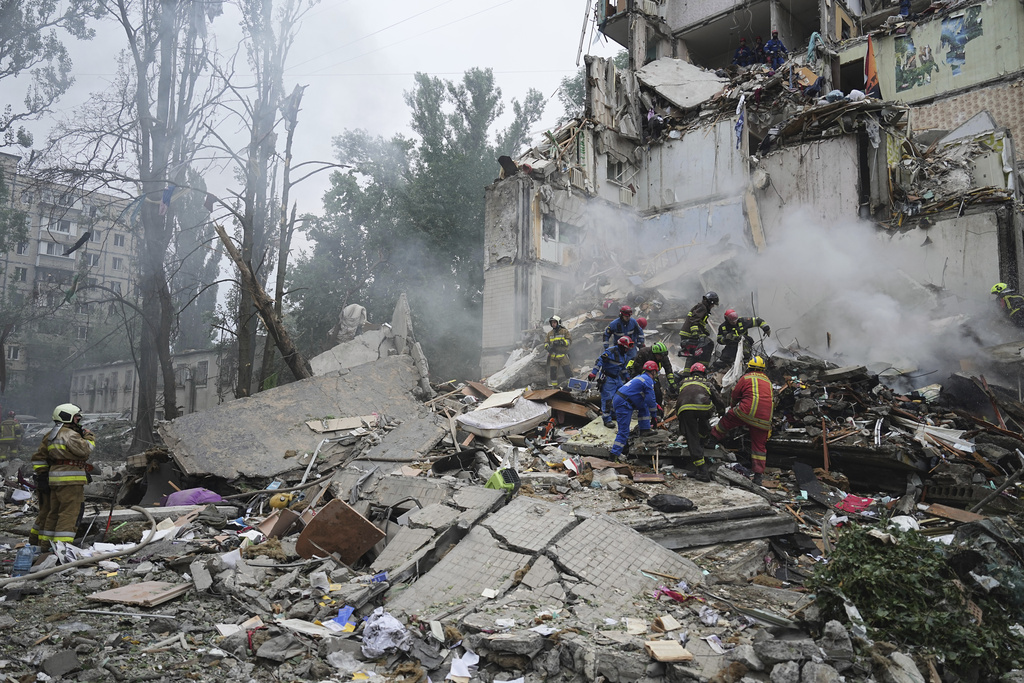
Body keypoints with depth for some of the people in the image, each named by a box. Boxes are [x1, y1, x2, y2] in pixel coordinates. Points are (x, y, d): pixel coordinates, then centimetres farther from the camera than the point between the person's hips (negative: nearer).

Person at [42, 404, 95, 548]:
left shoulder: (52, 435, 21)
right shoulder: (69, 434, -13)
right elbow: (84, 450, -18)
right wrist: (89, 438, -5)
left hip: (55, 480, 10)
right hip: (71, 479, -10)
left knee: (55, 511, 17)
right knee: (70, 512, -8)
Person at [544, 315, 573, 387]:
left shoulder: (565, 331, 2)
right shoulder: (550, 333, 15)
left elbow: (569, 341, -4)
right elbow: (546, 342, 16)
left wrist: (561, 342, -19)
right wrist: (548, 347, -7)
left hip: (563, 355, -4)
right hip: (553, 355, 4)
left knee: (567, 370, -5)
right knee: (553, 371, 1)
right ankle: (554, 386, 10)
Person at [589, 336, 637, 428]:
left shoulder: (624, 355, 9)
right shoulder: (610, 352, -19)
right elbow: (599, 361, -19)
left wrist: (627, 377, 25)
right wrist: (593, 373, -23)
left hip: (617, 377, 9)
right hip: (607, 378, -9)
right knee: (607, 398, -9)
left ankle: (614, 414, 30)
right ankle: (607, 420, -6)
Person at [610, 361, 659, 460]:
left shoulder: (640, 377, 25)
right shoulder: (648, 380, -4)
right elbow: (650, 399, -7)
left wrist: (654, 406, 38)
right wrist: (653, 414, 4)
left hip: (618, 400, 9)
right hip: (624, 404, -9)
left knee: (644, 407, 22)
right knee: (624, 430, -9)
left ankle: (645, 430, 22)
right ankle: (615, 453, -12)